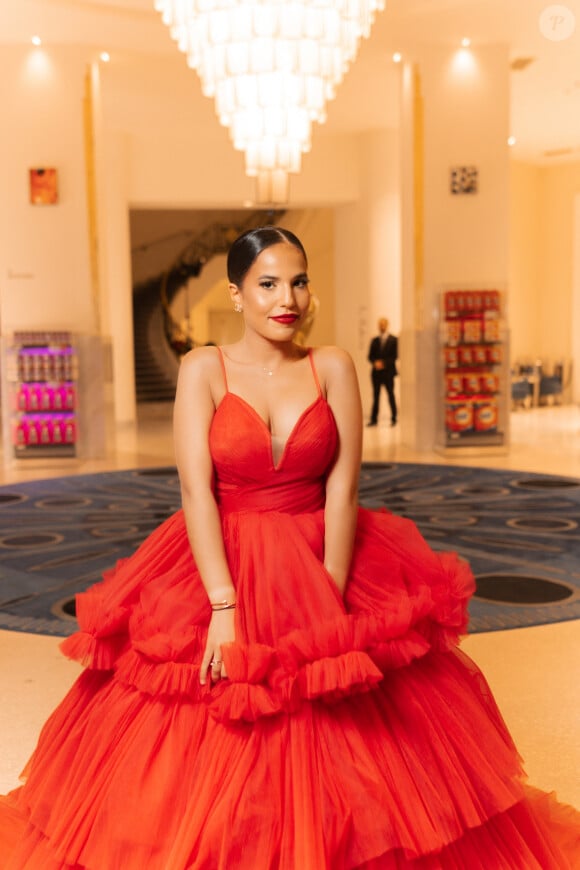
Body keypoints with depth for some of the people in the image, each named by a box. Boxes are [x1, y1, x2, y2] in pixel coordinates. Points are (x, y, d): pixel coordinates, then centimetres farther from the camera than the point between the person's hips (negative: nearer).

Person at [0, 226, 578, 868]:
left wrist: (331, 599, -15)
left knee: (334, 756, 6)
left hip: (319, 564, 1)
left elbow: (342, 491, -7)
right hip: (219, 566, -1)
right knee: (209, 759, 4)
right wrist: (224, 605, -22)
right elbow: (195, 489, -13)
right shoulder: (204, 369, -4)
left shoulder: (333, 368, 0)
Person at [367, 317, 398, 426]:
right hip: (376, 372, 3)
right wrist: (375, 363, -10)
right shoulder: (374, 340, 13)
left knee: (391, 395, 0)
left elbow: (395, 356, -4)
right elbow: (370, 356, 10)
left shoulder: (393, 340, 2)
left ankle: (393, 419, 7)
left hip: (388, 372, -3)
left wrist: (383, 363, -14)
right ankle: (374, 419, 6)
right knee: (375, 396, 4)